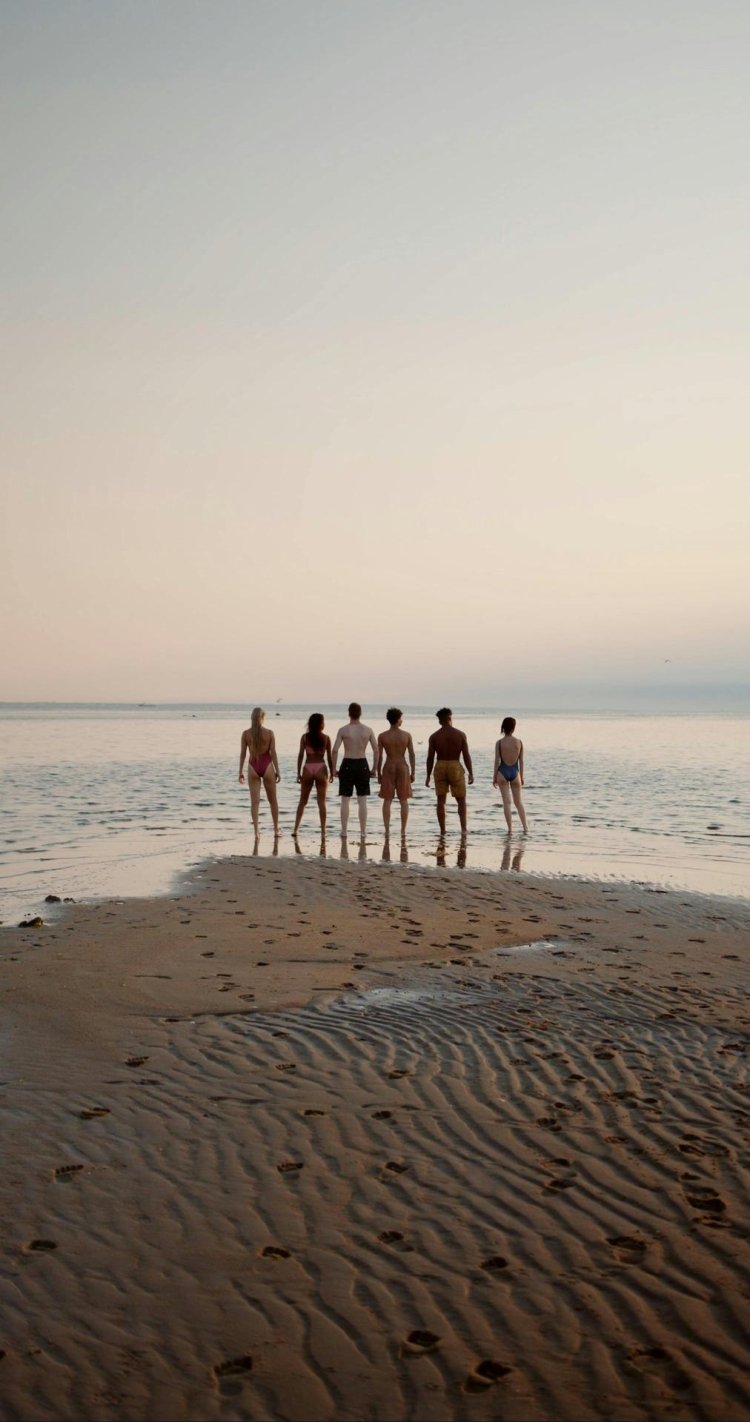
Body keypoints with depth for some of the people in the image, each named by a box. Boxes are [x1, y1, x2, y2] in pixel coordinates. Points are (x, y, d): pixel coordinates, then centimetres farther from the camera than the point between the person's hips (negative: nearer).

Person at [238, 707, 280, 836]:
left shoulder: (246, 733, -3)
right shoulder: (269, 733, -7)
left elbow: (242, 754, -1)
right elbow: (273, 753, -7)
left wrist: (241, 772, 5)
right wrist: (277, 771, -1)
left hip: (253, 767, 1)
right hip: (267, 767, -1)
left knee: (254, 801, 2)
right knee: (273, 800, 14)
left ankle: (256, 830, -8)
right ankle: (276, 829, 21)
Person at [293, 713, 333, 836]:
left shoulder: (305, 737, 1)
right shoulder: (326, 738, 0)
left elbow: (301, 755, -2)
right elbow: (329, 757, 0)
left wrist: (298, 773, 2)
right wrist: (331, 772, 9)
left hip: (307, 768, 1)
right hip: (320, 768, -1)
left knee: (303, 801, 12)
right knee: (321, 802, 3)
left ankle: (295, 829, 8)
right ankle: (323, 831, 1)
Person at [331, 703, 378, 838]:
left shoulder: (343, 730, -6)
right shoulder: (368, 730, -1)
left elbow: (335, 750, -11)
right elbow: (376, 750, -2)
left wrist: (334, 768, -1)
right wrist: (374, 769, 7)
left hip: (347, 765, -1)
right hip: (362, 765, 1)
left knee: (345, 801, 7)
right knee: (362, 801, 7)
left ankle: (344, 831, 8)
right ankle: (362, 832, 8)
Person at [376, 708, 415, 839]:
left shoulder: (382, 736, -5)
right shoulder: (406, 735, -4)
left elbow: (379, 756, -4)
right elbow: (412, 755, -3)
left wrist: (378, 773, 5)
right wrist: (413, 772, 4)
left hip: (388, 768, 0)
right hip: (403, 768, 0)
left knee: (387, 800, 5)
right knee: (403, 801, 7)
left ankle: (387, 830, 1)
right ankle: (403, 830, 6)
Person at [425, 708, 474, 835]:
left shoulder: (434, 736, -1)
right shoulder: (460, 735, -4)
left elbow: (430, 758, -1)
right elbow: (466, 756, -6)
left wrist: (428, 776, 6)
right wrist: (471, 773, 0)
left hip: (440, 768, 1)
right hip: (455, 767, -1)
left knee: (441, 801, 8)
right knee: (461, 801, 9)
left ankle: (442, 830, 6)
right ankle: (463, 828, -4)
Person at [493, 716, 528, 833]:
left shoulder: (499, 743, -8)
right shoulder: (519, 742, -2)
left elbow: (497, 761, -7)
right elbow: (521, 761, 3)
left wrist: (494, 777, 0)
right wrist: (521, 776, 12)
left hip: (503, 772, -2)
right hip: (515, 772, 2)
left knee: (506, 802, 3)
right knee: (518, 802, 14)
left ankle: (510, 829, 1)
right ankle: (525, 828, 11)